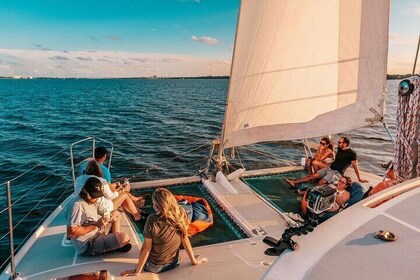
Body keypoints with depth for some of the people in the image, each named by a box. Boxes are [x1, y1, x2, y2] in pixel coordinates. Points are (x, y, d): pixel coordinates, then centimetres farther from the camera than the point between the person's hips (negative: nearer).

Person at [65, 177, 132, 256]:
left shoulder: (90, 200, 6)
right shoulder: (77, 205, -24)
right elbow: (70, 233, -29)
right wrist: (96, 225, -27)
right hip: (88, 246, -10)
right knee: (125, 238, -28)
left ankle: (116, 240, 5)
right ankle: (117, 244, 7)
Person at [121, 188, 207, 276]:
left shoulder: (152, 221, -30)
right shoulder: (181, 214, -20)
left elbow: (146, 248, -20)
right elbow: (185, 239, -9)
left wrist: (137, 271, -7)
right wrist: (193, 260, 5)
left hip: (154, 267, -2)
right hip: (174, 263, 2)